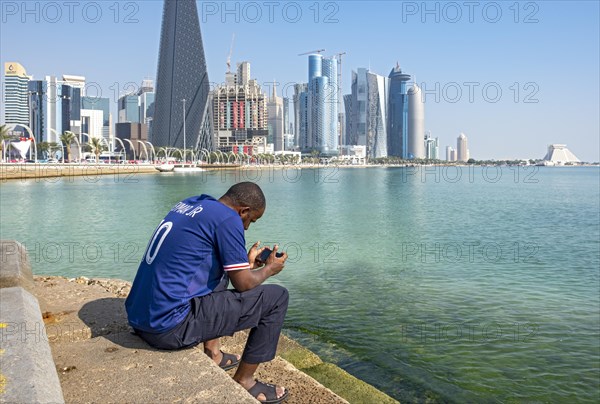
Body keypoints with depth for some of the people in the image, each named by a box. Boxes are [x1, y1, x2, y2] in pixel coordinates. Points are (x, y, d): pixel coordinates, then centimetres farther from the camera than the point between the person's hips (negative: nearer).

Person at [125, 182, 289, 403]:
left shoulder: (189, 204, 12)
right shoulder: (227, 219, -12)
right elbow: (243, 284, -8)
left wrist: (247, 262, 27)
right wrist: (269, 269, 11)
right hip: (170, 328, -9)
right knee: (276, 297, -2)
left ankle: (212, 354, 28)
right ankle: (243, 381, 11)